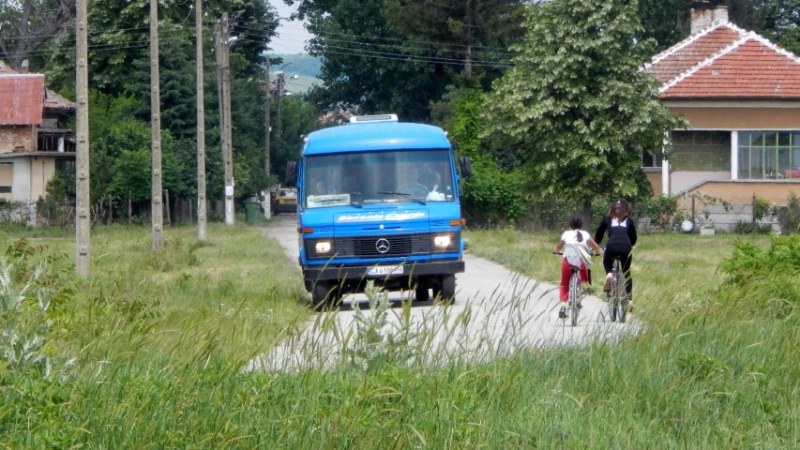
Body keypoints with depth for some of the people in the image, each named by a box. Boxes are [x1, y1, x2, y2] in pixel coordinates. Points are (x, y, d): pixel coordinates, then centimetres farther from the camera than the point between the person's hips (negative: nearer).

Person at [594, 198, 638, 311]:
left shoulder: (607, 220, 20)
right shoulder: (629, 221, 21)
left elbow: (598, 235, 23)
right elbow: (633, 238, 23)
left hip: (611, 246, -1)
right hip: (625, 247, 1)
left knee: (607, 263, 30)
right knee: (626, 273, 14)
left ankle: (608, 274, -3)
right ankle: (629, 298, 1)